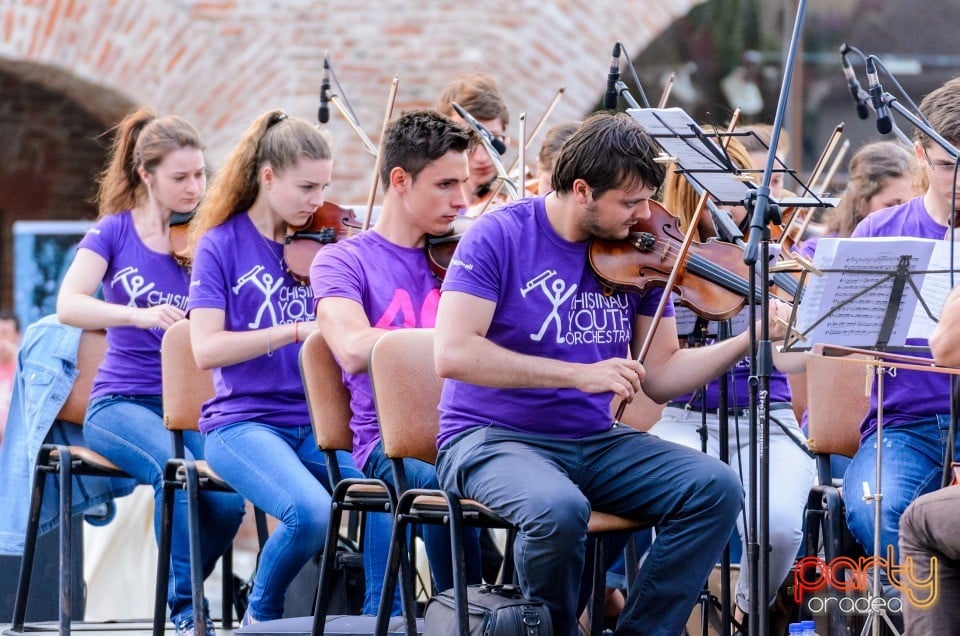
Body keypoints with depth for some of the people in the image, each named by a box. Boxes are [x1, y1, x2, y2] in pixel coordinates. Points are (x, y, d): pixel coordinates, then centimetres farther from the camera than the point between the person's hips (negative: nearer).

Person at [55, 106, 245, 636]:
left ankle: (176, 591, 4)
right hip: (122, 405, -3)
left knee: (227, 503, -25)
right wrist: (139, 315, -33)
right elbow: (69, 305, -17)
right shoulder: (115, 232, 0)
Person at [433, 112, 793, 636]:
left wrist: (748, 340, -8)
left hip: (596, 441, 6)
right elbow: (453, 354, -22)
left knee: (715, 489, -16)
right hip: (495, 436, -5)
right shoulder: (499, 237, -11)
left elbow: (660, 377, 8)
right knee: (559, 509, -37)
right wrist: (579, 374, -26)